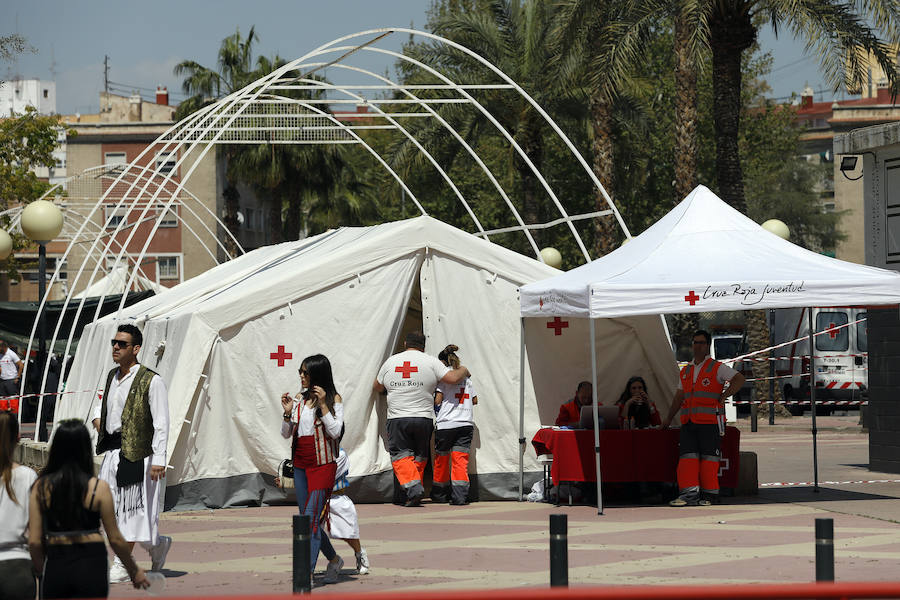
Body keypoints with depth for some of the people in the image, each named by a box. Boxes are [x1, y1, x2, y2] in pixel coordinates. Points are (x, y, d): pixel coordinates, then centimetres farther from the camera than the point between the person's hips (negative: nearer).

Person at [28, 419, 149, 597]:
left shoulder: (41, 487, -1)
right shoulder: (98, 487, -6)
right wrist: (134, 570, 14)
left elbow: (34, 541, 0)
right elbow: (116, 539, -1)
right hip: (91, 566, -2)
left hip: (55, 564, 2)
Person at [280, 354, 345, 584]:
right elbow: (286, 434, 12)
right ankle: (333, 559, 31)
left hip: (322, 464, -6)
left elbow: (335, 432, -13)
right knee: (308, 519, 11)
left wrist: (323, 404, -17)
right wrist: (288, 413, -5)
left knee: (311, 518, -14)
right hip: (300, 464, 6)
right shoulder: (299, 399, 9)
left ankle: (306, 573, -15)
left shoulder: (334, 399, -4)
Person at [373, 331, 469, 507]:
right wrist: (464, 371, 15)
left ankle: (413, 486, -21)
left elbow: (376, 387, 20)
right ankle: (415, 493, 11)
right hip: (424, 419, 0)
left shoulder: (390, 362, 8)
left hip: (397, 420, 0)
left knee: (400, 455, 1)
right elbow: (453, 378, -6)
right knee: (420, 456, 13)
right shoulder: (430, 362, 0)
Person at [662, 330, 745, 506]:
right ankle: (689, 494, -8)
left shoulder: (717, 368, 2)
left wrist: (723, 397, -11)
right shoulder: (686, 371, 20)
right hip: (688, 422, 5)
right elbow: (679, 397, 28)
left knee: (708, 457, -5)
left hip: (710, 421, -5)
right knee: (688, 456, -5)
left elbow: (739, 379, -7)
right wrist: (668, 419, 27)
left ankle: (710, 494, 2)